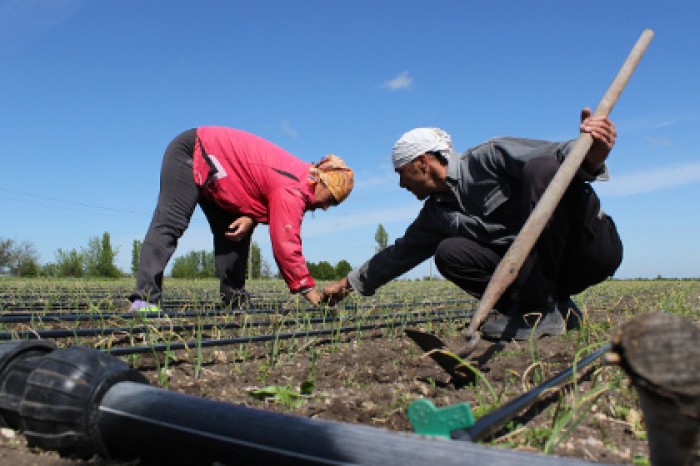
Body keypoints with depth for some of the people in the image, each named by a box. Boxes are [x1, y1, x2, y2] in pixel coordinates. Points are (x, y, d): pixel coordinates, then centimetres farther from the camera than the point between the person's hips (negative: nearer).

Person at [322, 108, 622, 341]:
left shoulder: (491, 157, -10)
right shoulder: (436, 213, 10)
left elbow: (560, 156, -21)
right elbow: (400, 253, 20)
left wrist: (592, 156, -44)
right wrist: (348, 284, 25)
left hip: (591, 244, -5)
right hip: (542, 268, 6)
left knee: (540, 169, -31)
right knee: (449, 253, -14)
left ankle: (540, 310, -29)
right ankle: (557, 309, -7)